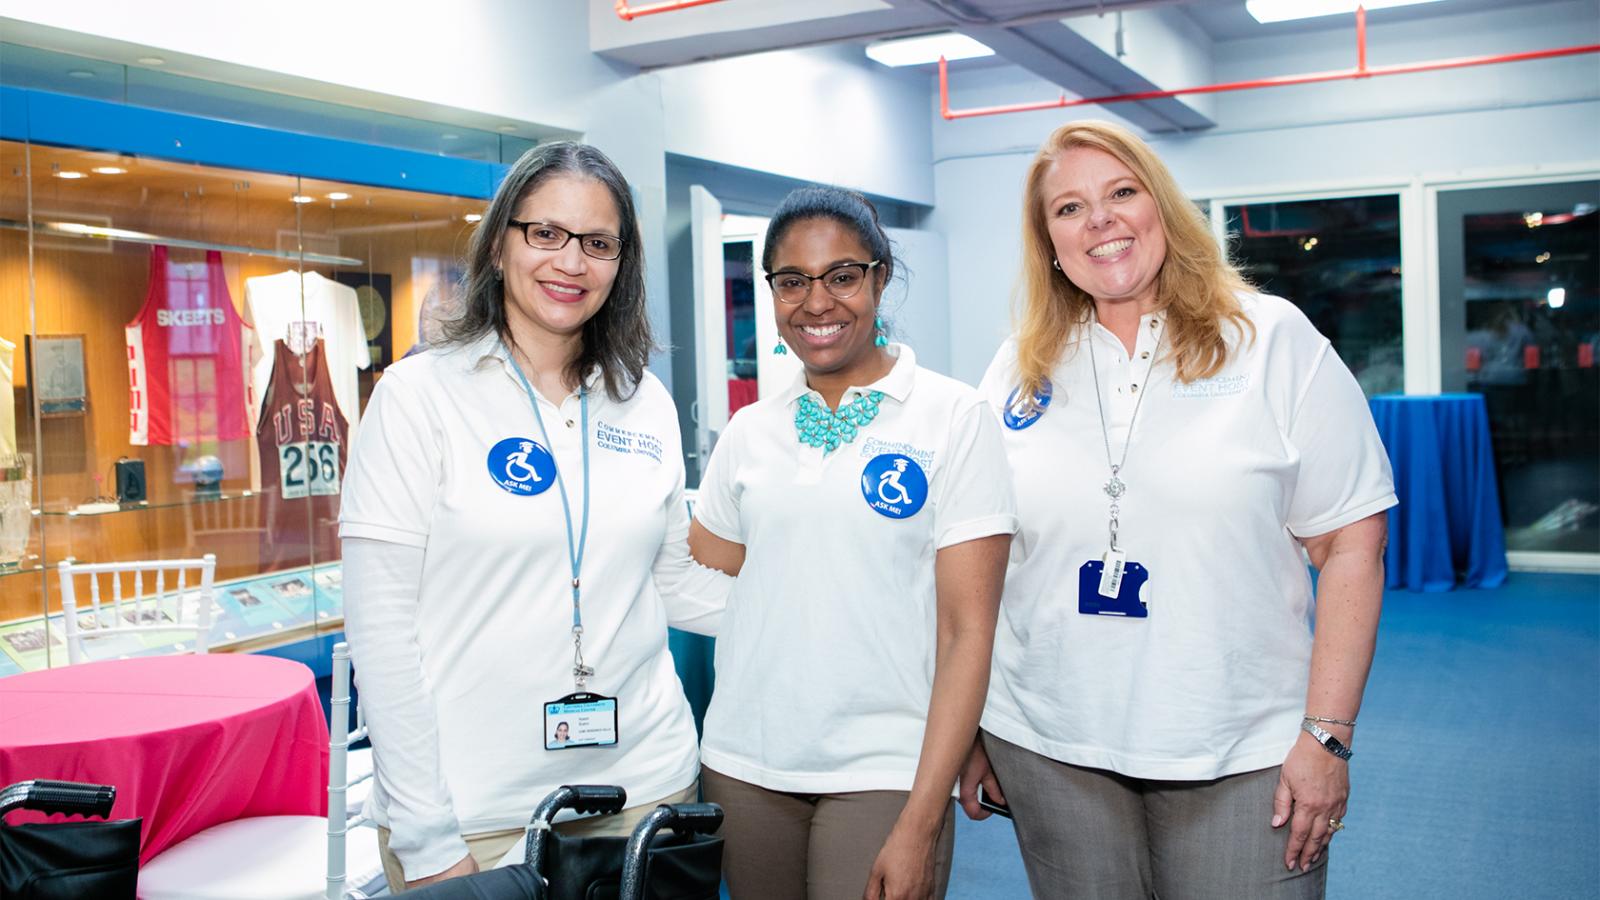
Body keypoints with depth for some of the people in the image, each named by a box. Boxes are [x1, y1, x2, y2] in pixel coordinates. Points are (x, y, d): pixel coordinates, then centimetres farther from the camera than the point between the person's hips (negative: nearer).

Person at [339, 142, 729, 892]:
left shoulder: (647, 404, 5)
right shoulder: (419, 396, -7)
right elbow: (381, 626, -10)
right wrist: (425, 839, -12)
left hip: (643, 786, 4)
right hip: (476, 813, -3)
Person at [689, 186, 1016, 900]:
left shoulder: (954, 417, -5)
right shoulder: (749, 431, 7)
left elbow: (968, 632, -9)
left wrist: (920, 823, -14)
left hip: (884, 771, -3)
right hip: (744, 764, 4)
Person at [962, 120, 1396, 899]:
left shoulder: (1274, 340, -1)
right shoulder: (1020, 370, 6)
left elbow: (1350, 544, -3)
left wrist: (1327, 735, -8)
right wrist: (971, 728, 8)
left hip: (1242, 758, -2)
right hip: (1048, 749, 2)